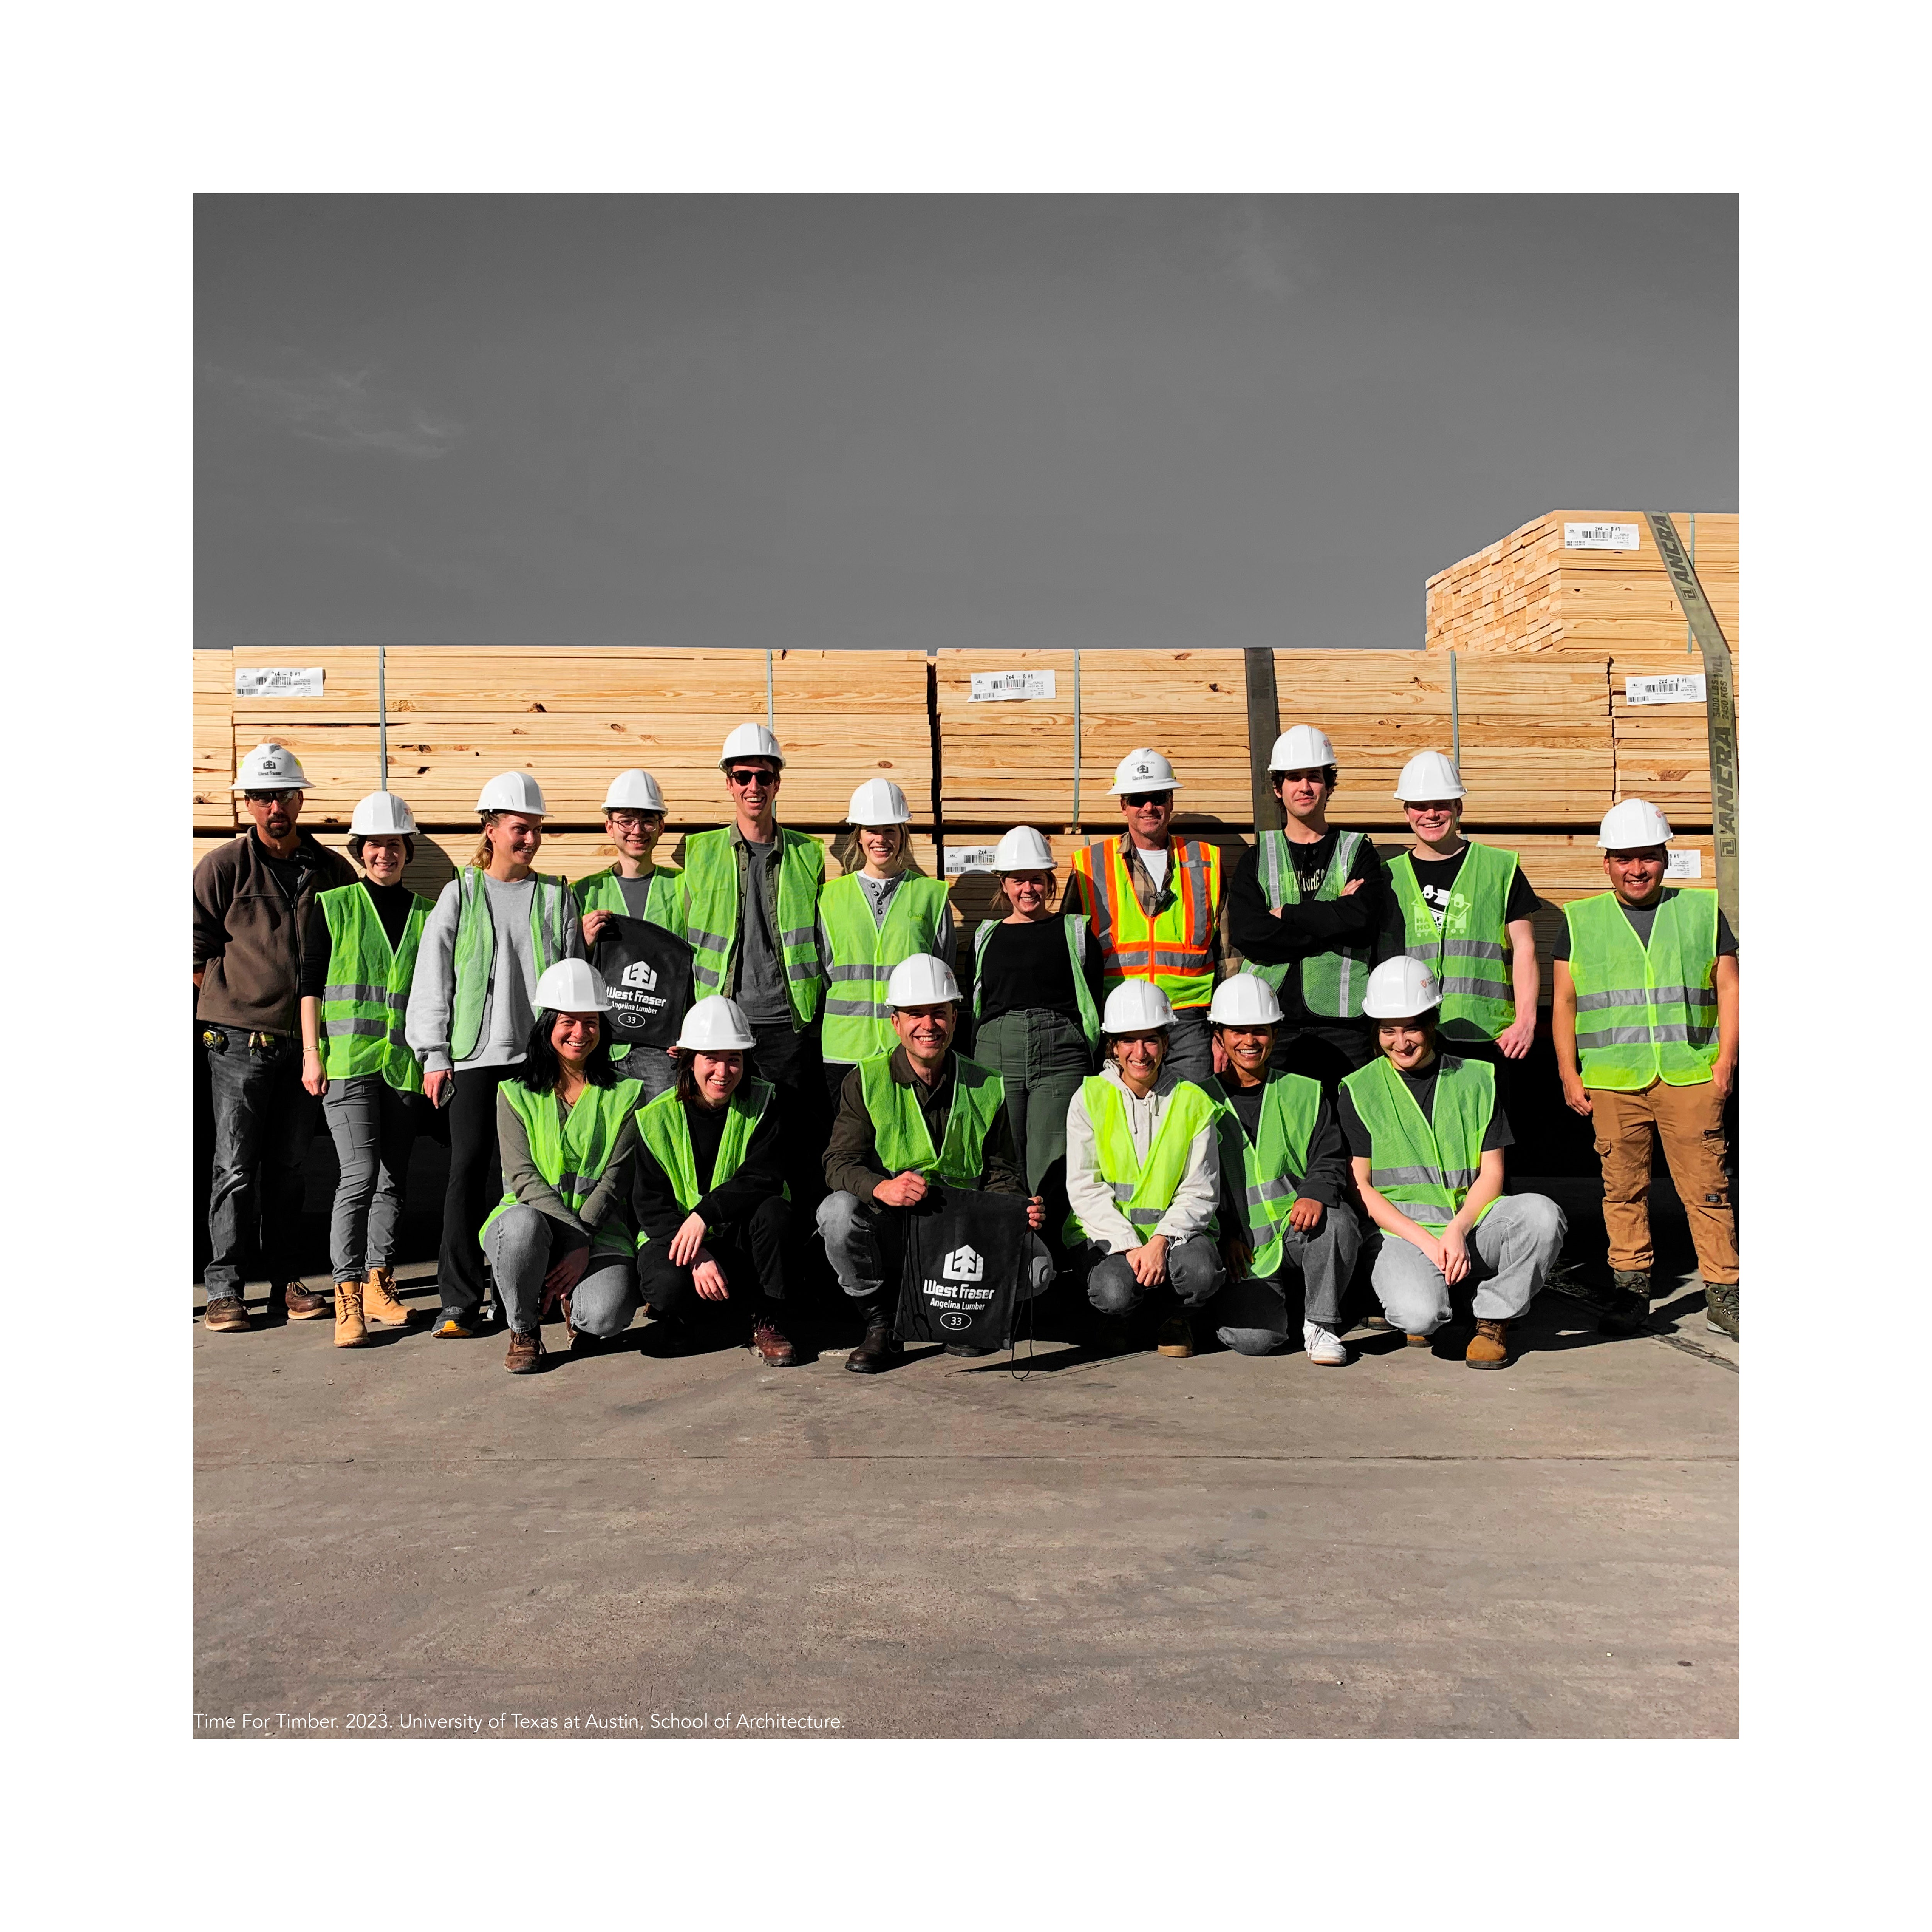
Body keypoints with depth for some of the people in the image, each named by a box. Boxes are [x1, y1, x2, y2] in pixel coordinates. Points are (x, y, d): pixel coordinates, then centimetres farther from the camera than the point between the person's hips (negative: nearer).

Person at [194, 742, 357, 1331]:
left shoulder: (332, 870, 9)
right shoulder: (223, 867, -1)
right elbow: (198, 951, 1)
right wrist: (234, 998, -3)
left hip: (308, 1039, 3)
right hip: (240, 1039, -3)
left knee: (289, 1166, 10)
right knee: (236, 1167, -2)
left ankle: (285, 1278, 18)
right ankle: (222, 1287, 6)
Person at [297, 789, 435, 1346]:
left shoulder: (426, 913, 10)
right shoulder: (332, 905, 4)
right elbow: (311, 984, 3)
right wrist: (312, 1054, -4)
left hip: (406, 1064, 3)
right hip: (347, 1060, -3)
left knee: (393, 1178, 9)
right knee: (360, 1174, -14)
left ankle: (379, 1283, 21)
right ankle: (347, 1294, -9)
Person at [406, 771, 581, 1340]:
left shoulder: (556, 897, 11)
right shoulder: (460, 895, 7)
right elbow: (432, 978, 5)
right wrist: (434, 1057, -1)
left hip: (540, 1053, 1)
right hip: (476, 1055, -1)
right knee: (470, 1169, -5)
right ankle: (460, 1301, 0)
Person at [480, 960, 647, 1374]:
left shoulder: (624, 1094, 4)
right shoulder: (515, 1092, 4)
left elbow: (615, 1181, -4)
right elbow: (523, 1177, -7)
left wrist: (584, 1246, -18)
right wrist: (574, 1236, -20)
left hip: (599, 1225, 0)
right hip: (533, 1214, 0)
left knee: (607, 1316, -28)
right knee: (523, 1225, -37)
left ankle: (573, 1299, 13)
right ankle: (523, 1331, -8)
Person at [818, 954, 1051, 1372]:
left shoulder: (986, 1088, 8)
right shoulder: (867, 1081, 0)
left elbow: (1000, 1174, 11)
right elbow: (840, 1163, -9)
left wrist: (1019, 1211, -12)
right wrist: (881, 1187, -32)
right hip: (890, 1230, -1)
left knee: (1036, 1267, -25)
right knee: (839, 1211, -33)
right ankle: (880, 1325, -7)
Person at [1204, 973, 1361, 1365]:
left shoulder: (1305, 1093, 12)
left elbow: (1330, 1160, 5)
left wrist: (1316, 1193, -18)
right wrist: (1224, 1233, -7)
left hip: (1298, 1230, 1)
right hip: (1241, 1248, -1)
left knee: (1338, 1221, -34)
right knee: (1253, 1339, -24)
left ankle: (1322, 1323, -12)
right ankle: (1256, 1299, 14)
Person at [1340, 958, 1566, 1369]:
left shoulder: (1476, 1079, 11)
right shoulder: (1359, 1092, 5)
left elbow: (1491, 1174, 7)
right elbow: (1361, 1187, 1)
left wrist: (1457, 1230, -12)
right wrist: (1425, 1241, -12)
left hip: (1472, 1224, 3)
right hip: (1400, 1232, -2)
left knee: (1542, 1213, -28)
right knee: (1418, 1316, -32)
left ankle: (1493, 1320, -5)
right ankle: (1417, 1296, 7)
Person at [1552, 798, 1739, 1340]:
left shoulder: (1703, 911, 12)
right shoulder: (1581, 921, 11)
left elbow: (1728, 989, 11)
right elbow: (1565, 1003, 10)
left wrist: (1726, 1060, 1)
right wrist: (1569, 1073, 3)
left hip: (1691, 1076, 0)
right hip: (1612, 1082, 0)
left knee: (1707, 1187, -1)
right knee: (1623, 1188, 4)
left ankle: (1723, 1294, 9)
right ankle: (1632, 1290, 15)